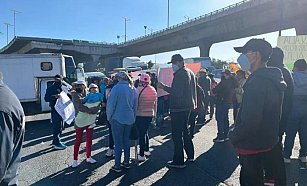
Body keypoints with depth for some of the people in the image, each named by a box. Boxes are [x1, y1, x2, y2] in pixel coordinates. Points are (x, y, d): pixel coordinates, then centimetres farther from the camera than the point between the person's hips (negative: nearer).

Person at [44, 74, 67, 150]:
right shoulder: (51, 88, -3)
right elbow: (46, 98, -12)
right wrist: (55, 96, -27)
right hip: (55, 110, -7)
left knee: (61, 126, 15)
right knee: (57, 126, -4)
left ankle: (56, 141, 29)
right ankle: (57, 143, 4)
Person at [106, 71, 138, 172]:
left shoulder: (117, 87, -13)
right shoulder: (133, 89, 6)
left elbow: (111, 104, -12)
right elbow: (135, 105, 12)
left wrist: (109, 117, 0)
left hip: (118, 119, -6)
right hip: (129, 119, 6)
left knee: (118, 142, 2)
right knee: (126, 140, 17)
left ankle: (117, 166, 9)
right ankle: (126, 162, 26)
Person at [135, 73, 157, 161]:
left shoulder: (138, 89, -14)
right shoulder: (153, 90, 3)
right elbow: (155, 103, 10)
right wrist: (154, 113, 20)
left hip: (140, 115, -5)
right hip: (150, 114, 6)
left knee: (141, 134, 1)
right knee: (145, 132, 21)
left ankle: (142, 155, 5)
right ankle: (147, 150, 32)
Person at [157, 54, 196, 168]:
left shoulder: (180, 74, -16)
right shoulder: (190, 73, 15)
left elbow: (178, 93, -26)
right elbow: (192, 91, 21)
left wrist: (164, 87, -22)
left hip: (178, 108, -10)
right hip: (187, 107, 11)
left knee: (177, 135, -4)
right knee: (185, 131, 21)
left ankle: (178, 161, 3)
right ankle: (190, 156, 32)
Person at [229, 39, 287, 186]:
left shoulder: (257, 81, -25)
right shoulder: (272, 80, 8)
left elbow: (250, 122, -30)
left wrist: (233, 136, -13)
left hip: (253, 147, -10)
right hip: (267, 143, 10)